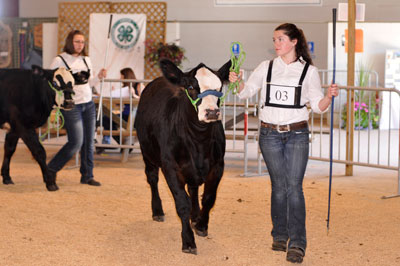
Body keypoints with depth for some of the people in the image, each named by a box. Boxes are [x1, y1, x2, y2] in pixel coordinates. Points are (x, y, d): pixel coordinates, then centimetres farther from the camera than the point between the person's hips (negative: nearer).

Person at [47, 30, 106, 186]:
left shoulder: (86, 60, 11)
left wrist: (99, 77, 0)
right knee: (76, 143, -8)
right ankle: (50, 170, 9)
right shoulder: (59, 60, -7)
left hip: (88, 105, 6)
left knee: (89, 142, 5)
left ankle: (87, 175, 16)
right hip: (71, 107, -6)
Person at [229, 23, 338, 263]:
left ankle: (297, 243, -6)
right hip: (270, 134, 2)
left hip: (297, 135, -2)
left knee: (294, 187, -7)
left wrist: (330, 96, -17)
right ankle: (280, 236, 21)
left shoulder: (309, 71, 1)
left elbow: (318, 106, 3)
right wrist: (238, 81, -9)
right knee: (279, 186, 6)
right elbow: (246, 92, 11)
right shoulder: (266, 67, 8)